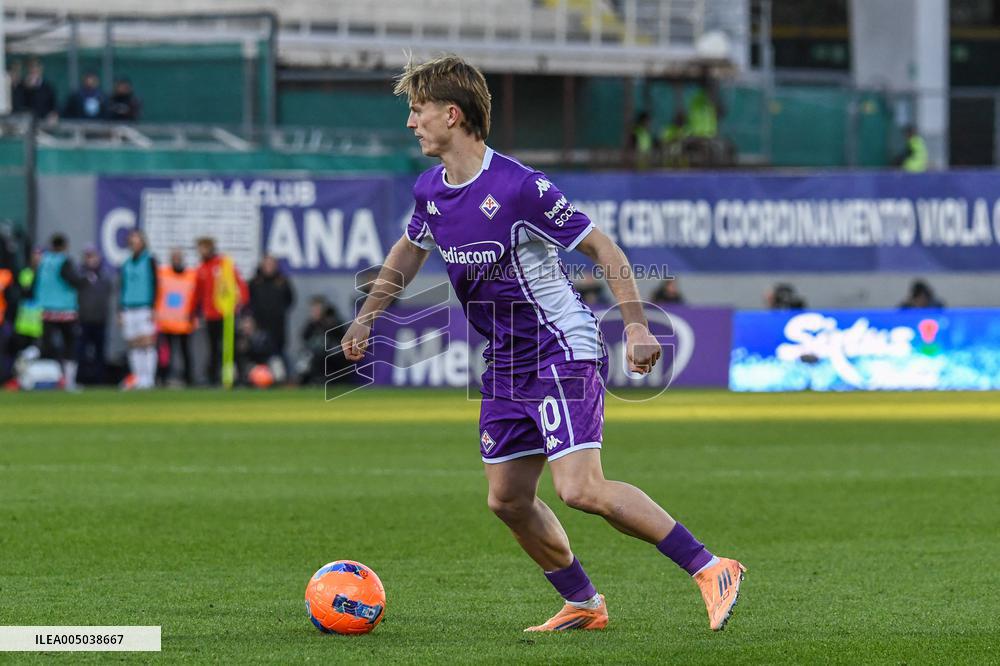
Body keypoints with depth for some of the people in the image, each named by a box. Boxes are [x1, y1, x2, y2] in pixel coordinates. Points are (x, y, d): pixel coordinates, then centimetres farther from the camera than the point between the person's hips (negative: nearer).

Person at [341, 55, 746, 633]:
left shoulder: (518, 187, -20)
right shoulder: (431, 190, 4)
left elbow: (604, 249, -15)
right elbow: (410, 251, 26)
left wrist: (637, 328, -21)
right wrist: (366, 318, 21)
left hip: (564, 352, -9)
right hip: (506, 363, 9)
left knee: (580, 488, -22)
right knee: (508, 499, 8)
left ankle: (710, 570, -15)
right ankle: (584, 605, 24)